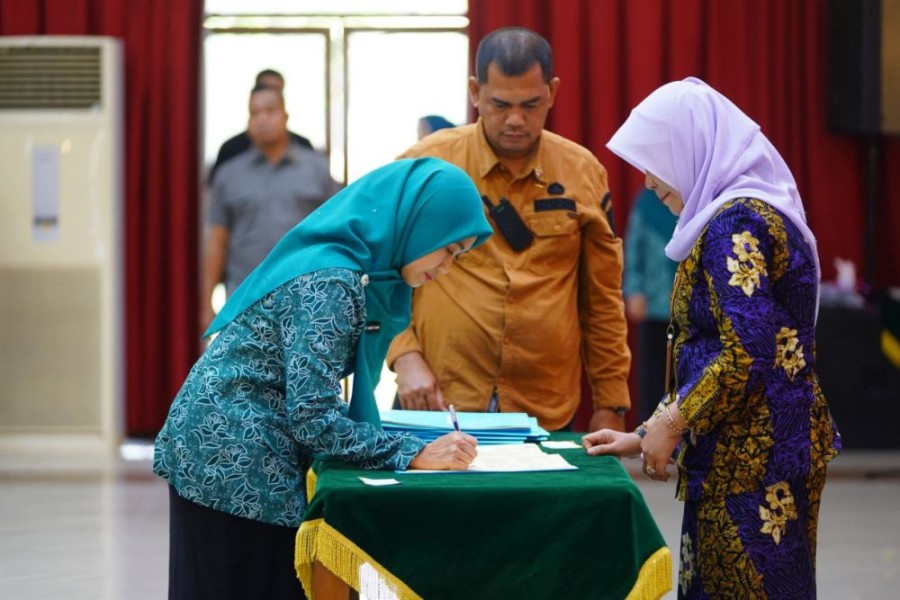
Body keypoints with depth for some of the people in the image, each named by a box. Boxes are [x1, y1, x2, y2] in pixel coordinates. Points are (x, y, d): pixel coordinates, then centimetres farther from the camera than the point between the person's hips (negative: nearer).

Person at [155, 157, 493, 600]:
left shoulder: (341, 264, 9)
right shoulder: (329, 281, -20)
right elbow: (311, 417, -24)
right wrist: (414, 455, -22)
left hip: (223, 448, 9)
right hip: (235, 463, -9)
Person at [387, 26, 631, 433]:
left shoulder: (583, 173, 3)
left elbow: (602, 300, 8)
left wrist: (611, 404, 7)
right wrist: (404, 356, -12)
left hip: (548, 412, 2)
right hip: (438, 404, -1)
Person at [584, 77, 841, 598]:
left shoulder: (735, 223, -14)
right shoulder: (748, 212, 16)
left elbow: (746, 358, -22)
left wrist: (670, 423, -10)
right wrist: (644, 436, 16)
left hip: (753, 457, -9)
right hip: (749, 452, 9)